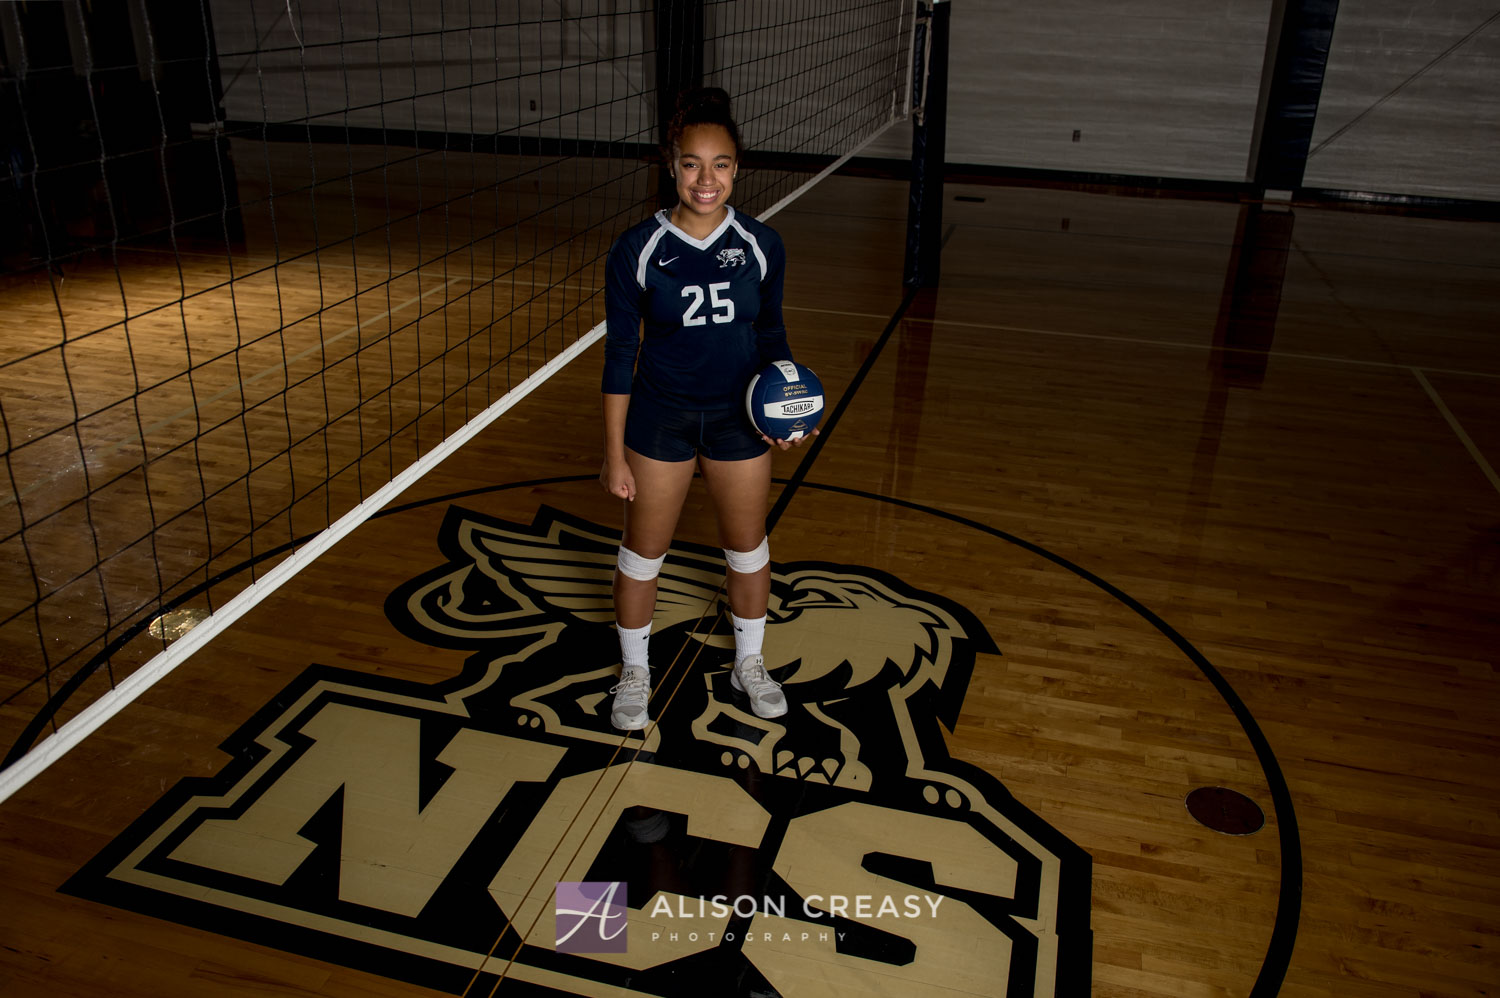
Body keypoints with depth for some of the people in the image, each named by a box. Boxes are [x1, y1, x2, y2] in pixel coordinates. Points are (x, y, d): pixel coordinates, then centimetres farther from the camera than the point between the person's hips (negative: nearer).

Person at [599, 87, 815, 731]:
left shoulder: (761, 245, -8)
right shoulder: (636, 251, -13)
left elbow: (770, 331, 6)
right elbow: (619, 354, -8)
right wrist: (614, 454, -8)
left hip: (740, 420, 2)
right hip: (660, 419, -2)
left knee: (747, 545, 16)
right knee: (644, 549, 11)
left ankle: (749, 664, 41)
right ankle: (635, 672, 35)